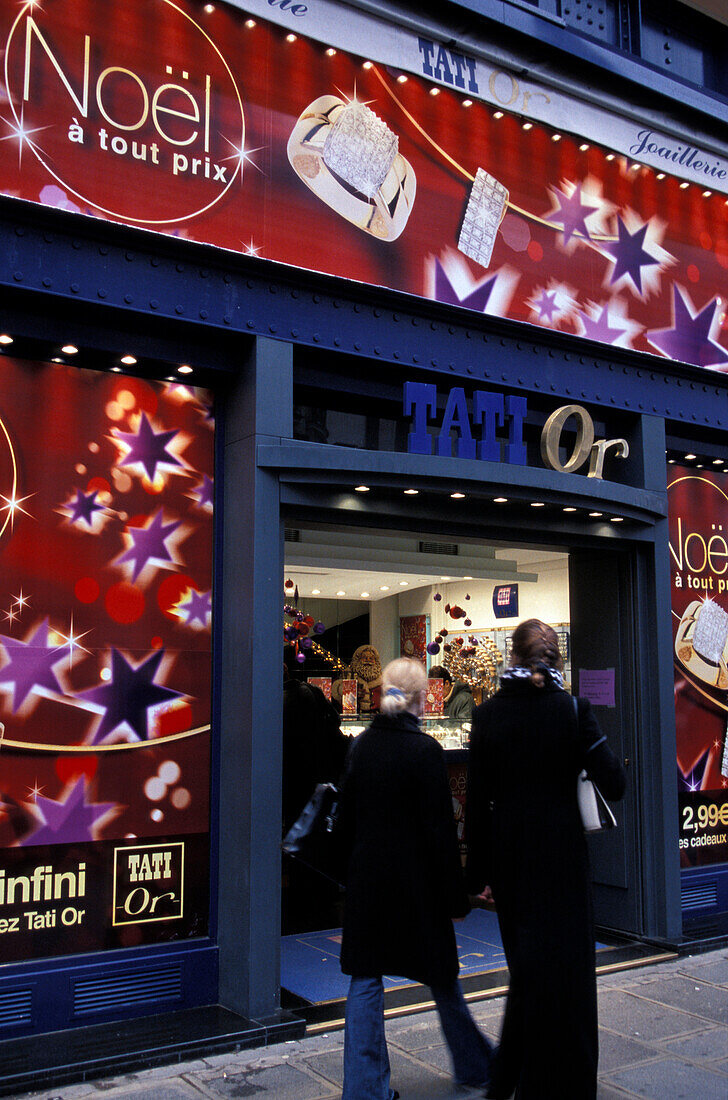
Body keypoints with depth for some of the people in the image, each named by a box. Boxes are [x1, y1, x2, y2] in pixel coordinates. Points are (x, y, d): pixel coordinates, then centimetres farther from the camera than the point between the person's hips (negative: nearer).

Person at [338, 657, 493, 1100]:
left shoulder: (361, 745, 1)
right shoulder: (425, 749, -15)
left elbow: (348, 817, 8)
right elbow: (441, 829, -14)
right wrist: (455, 896, -7)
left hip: (367, 879, 4)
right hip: (415, 880, -4)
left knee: (365, 978, 9)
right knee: (441, 976, 14)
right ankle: (475, 1063, 34)